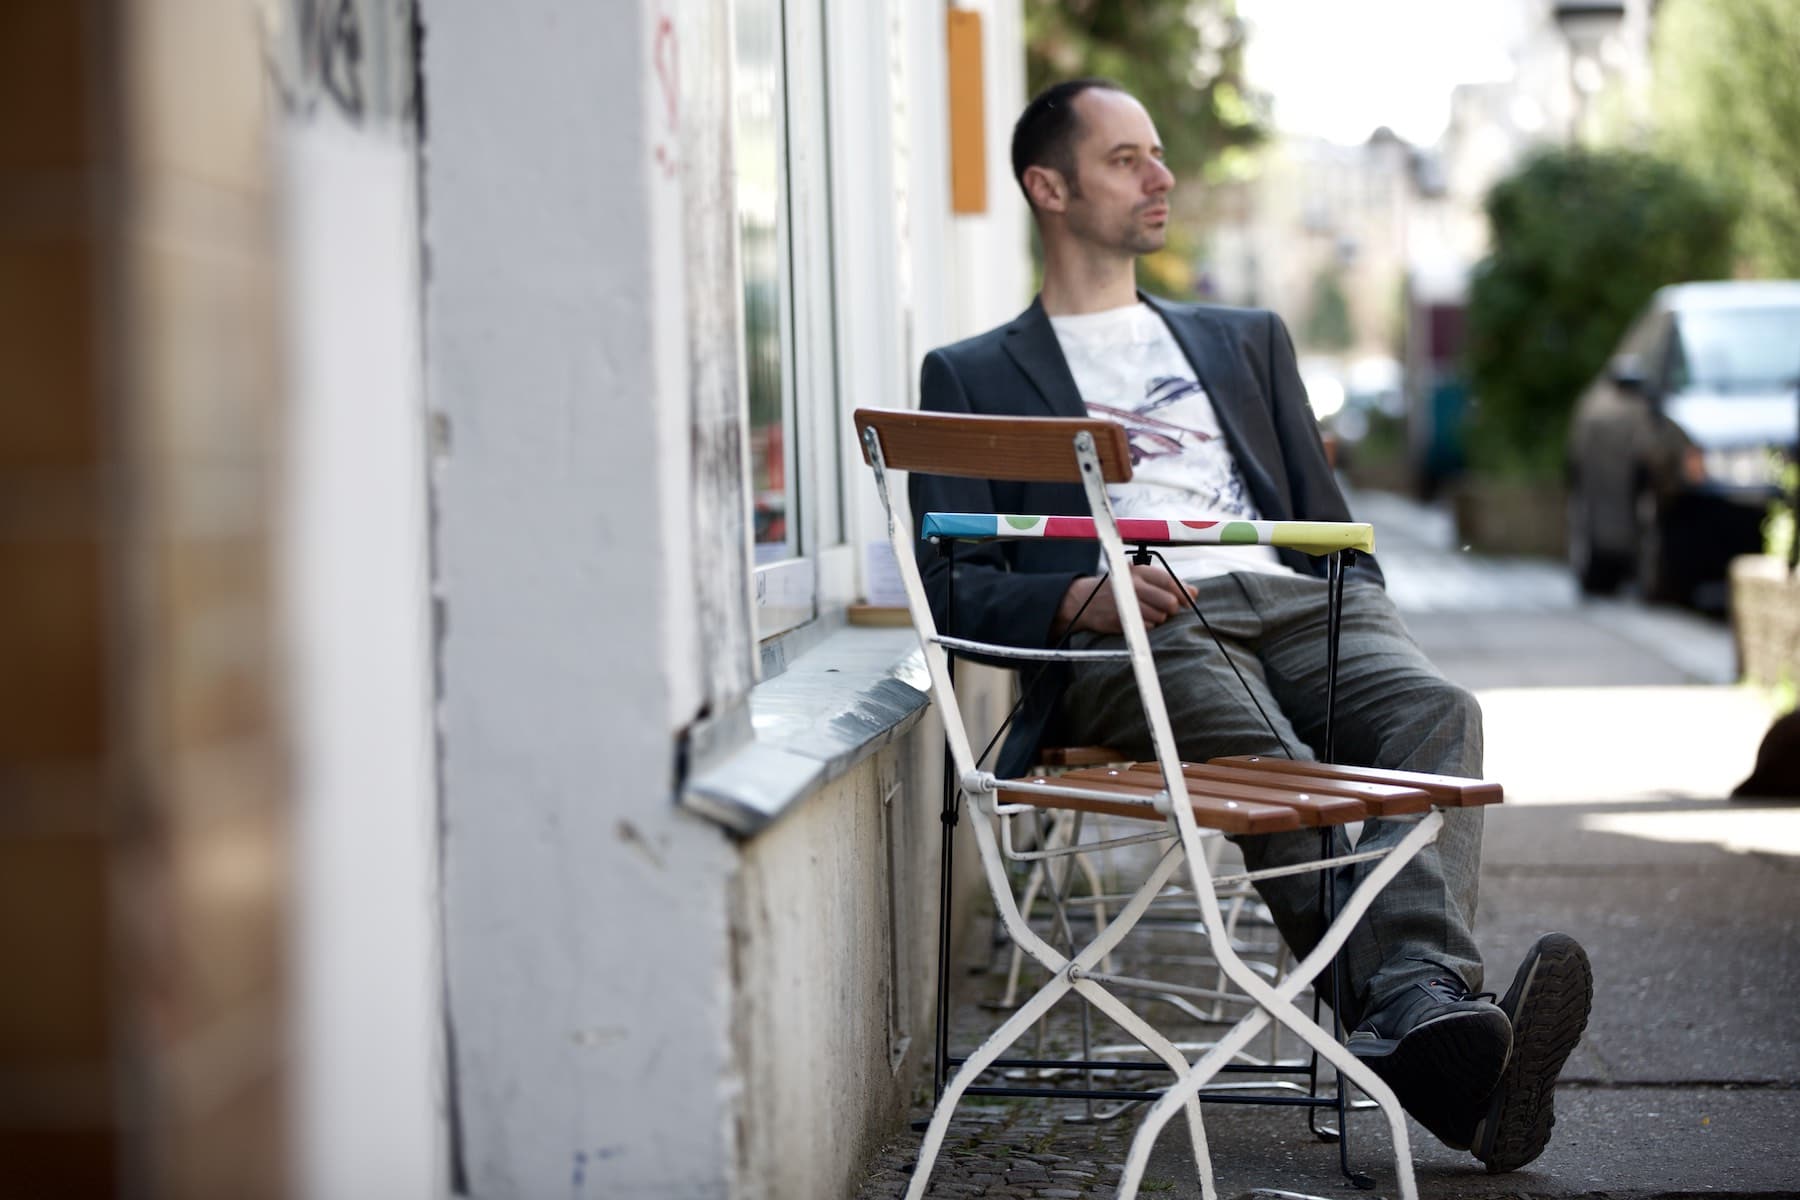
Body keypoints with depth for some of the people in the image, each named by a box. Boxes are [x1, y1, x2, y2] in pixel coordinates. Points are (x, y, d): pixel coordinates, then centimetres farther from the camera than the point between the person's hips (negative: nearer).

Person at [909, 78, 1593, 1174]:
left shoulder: (1247, 340, 33)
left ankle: (1421, 1011, -52)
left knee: (1435, 709, -31)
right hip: (1128, 634, -4)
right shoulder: (972, 377, 21)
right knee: (1266, 757, -37)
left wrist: (1371, 636, 4)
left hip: (1293, 602, 4)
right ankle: (1427, 1030, -52)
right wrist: (1080, 598, -14)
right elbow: (956, 586, 8)